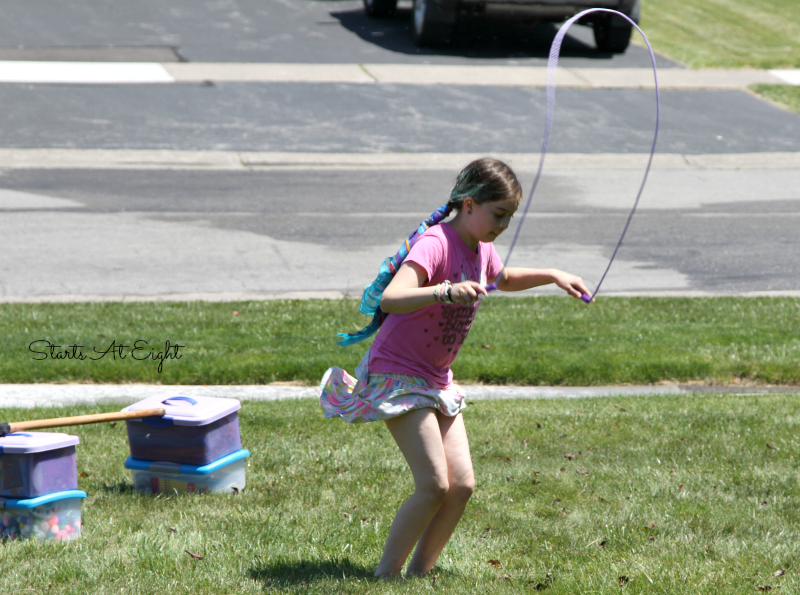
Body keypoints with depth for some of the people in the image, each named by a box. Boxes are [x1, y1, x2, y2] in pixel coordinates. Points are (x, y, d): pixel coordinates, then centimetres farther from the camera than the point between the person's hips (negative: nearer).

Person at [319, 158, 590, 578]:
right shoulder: (436, 243, -22)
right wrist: (445, 291, -52)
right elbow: (391, 299, -39)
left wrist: (551, 276, 20)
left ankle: (418, 571, 13)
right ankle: (386, 575, -4)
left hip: (436, 379, 9)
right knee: (434, 485, -16)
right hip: (396, 373, -9)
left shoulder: (482, 249, 5)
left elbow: (503, 279, 31)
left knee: (462, 485, 1)